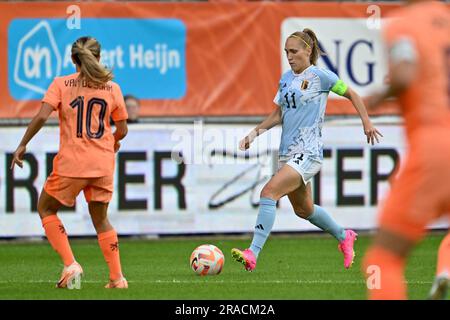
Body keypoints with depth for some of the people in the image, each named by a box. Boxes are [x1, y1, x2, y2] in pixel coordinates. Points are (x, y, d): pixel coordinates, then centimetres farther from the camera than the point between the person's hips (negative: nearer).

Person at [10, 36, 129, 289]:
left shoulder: (61, 84, -2)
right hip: (103, 164, 3)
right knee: (101, 219, 20)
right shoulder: (112, 88, 4)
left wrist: (23, 145, -4)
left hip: (71, 163, -3)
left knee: (46, 209, 17)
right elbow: (122, 130, 9)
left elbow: (42, 116, -14)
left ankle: (70, 265, 2)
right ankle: (117, 277, 13)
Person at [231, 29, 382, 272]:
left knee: (269, 193, -23)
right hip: (287, 152, 8)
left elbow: (351, 95, 4)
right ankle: (344, 237, 43)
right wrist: (256, 132, 6)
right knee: (303, 210, 19)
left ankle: (253, 254, -29)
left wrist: (366, 122, -2)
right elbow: (278, 114, 19)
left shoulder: (320, 76, -6)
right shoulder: (286, 79, 13)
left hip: (308, 153, -8)